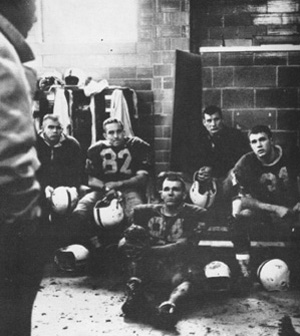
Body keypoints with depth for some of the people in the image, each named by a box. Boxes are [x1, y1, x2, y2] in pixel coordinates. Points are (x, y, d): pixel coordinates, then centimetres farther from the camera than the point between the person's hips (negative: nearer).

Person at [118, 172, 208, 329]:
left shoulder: (195, 214, 1)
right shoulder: (148, 212, 10)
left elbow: (183, 247, -13)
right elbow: (123, 242, 1)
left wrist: (148, 250, -24)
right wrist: (133, 234, -25)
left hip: (178, 267, -3)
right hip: (150, 267, 3)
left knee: (186, 280, -35)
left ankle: (170, 305, -63)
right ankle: (135, 290, -34)